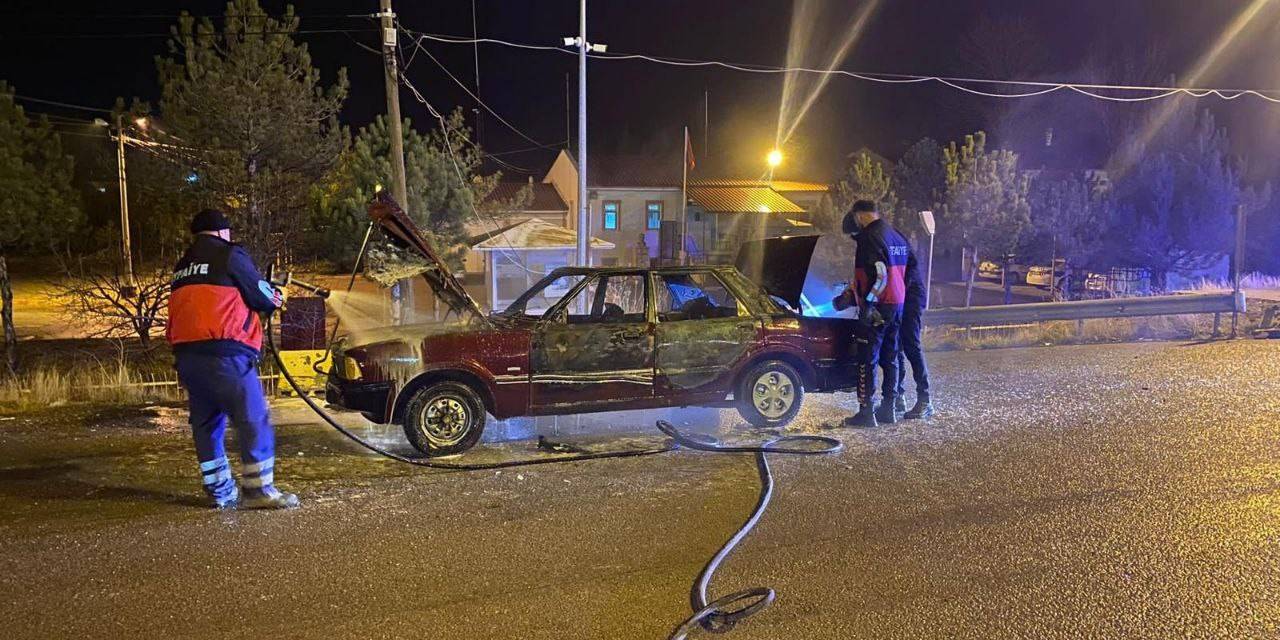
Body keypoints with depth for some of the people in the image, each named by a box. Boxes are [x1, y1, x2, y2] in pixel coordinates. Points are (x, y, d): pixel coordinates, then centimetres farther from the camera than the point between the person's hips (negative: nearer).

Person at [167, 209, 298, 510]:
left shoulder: (183, 266, 22)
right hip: (223, 353, -8)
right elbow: (264, 299, 1)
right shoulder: (231, 255, -1)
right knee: (254, 420, -5)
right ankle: (259, 490, -7)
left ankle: (220, 492, 15)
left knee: (206, 423, 11)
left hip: (186, 355, 8)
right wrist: (277, 297, 22)